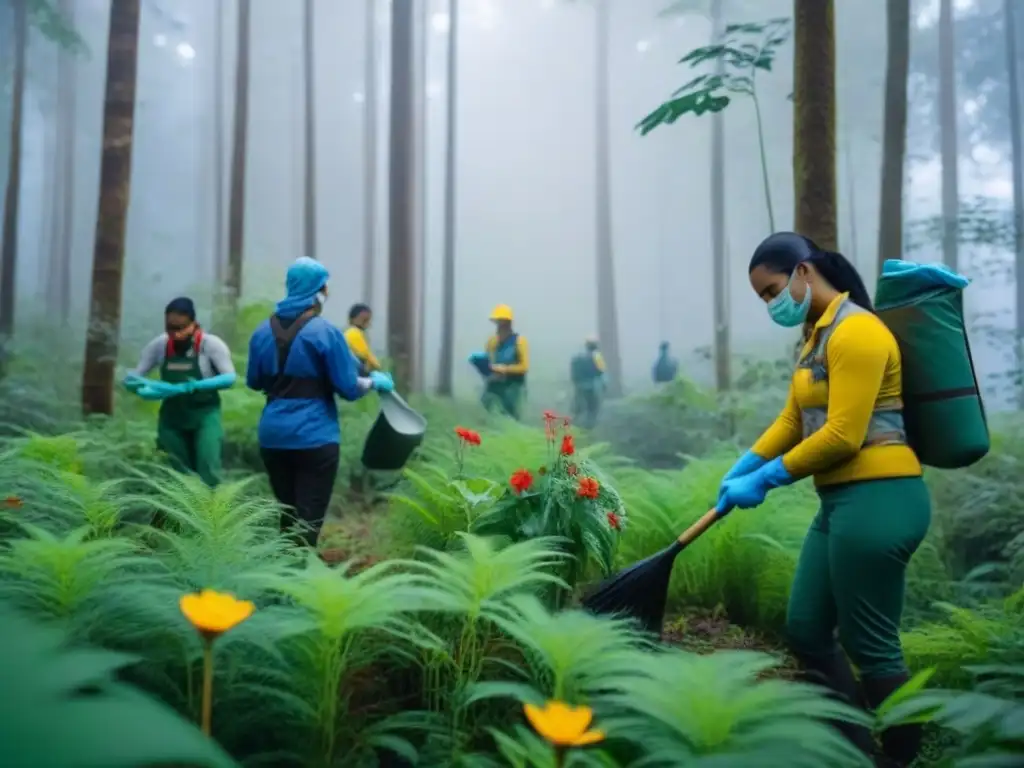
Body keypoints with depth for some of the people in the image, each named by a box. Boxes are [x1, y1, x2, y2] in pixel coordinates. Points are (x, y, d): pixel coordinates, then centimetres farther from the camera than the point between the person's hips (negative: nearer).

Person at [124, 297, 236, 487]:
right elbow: (131, 379, -5)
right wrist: (146, 388, -28)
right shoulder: (158, 345, -7)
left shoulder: (211, 344, -16)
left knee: (208, 471, -16)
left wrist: (194, 386, -38)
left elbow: (230, 377, -24)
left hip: (204, 413, -3)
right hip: (172, 415, 3)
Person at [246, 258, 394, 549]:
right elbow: (349, 388, -8)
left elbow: (254, 382, 17)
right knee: (308, 522, 1)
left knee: (288, 517, 18)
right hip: (314, 439, -5)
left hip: (273, 437, 6)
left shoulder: (263, 331, 6)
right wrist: (375, 381, 11)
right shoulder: (325, 332, -10)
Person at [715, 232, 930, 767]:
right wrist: (742, 467, 7)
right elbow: (792, 421, 17)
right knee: (805, 631, 15)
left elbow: (842, 437, -20)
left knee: (871, 648, 1)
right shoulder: (820, 333, 16)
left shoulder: (855, 331, -15)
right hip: (842, 502, 10)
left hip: (878, 501, -10)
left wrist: (767, 479, -13)